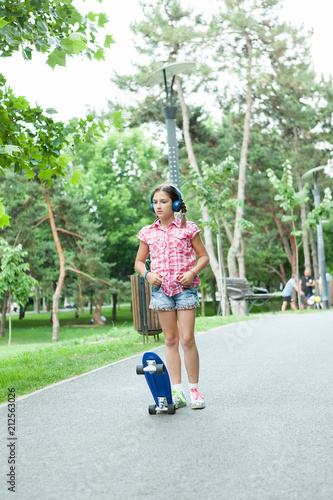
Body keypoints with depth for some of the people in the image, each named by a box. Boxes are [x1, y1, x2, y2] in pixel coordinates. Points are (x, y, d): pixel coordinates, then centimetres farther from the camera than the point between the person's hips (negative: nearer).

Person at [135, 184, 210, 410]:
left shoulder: (188, 228, 2)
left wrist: (192, 272, -11)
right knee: (170, 340, 5)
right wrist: (147, 274, -3)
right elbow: (139, 261, 18)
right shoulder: (148, 233, 10)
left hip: (185, 287, -3)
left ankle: (194, 389, 7)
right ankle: (177, 391, 10)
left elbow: (204, 256, 6)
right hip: (161, 288, 3)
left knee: (187, 339, -6)